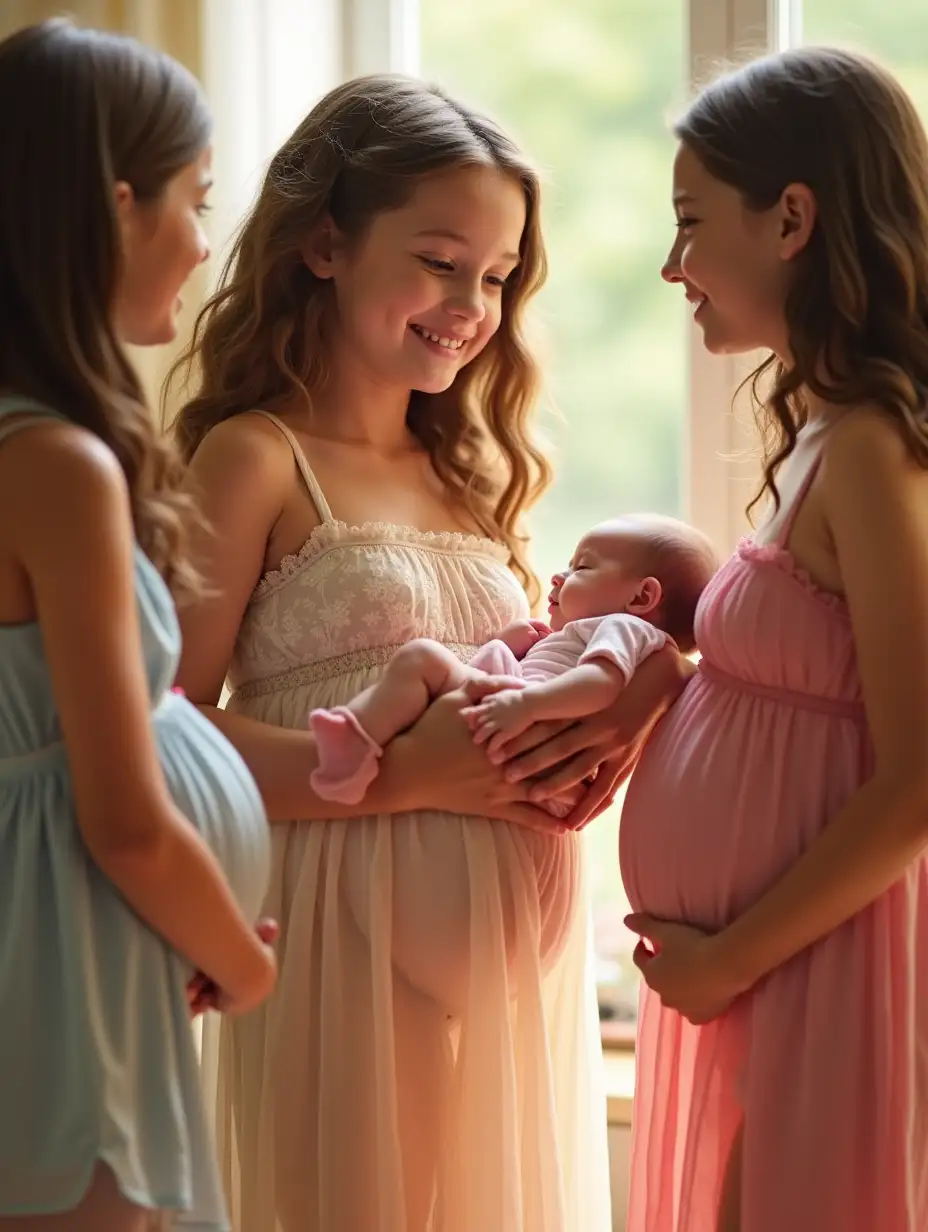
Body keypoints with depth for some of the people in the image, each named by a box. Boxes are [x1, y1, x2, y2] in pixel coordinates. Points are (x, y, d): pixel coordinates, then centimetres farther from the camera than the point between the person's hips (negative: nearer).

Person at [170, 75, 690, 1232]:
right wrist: (402, 776, -21)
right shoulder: (256, 460, -5)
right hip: (351, 932, -6)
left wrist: (602, 727, -2)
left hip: (514, 942, 7)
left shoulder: (471, 474, 15)